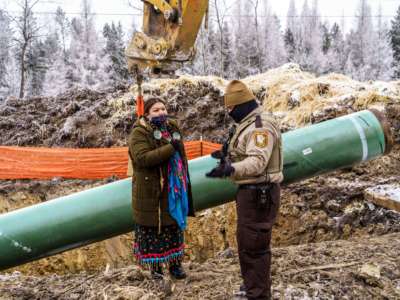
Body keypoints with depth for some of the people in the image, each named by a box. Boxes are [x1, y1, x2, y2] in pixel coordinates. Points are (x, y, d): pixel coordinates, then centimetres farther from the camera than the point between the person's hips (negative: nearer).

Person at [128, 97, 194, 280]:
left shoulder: (172, 129, 9)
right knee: (152, 229, 3)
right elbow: (142, 158, -27)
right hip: (151, 192, -6)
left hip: (174, 190, 6)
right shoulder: (139, 133, -11)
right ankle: (155, 266, 19)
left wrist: (185, 182, 20)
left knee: (174, 227, 15)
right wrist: (170, 148, -30)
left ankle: (175, 263, 29)